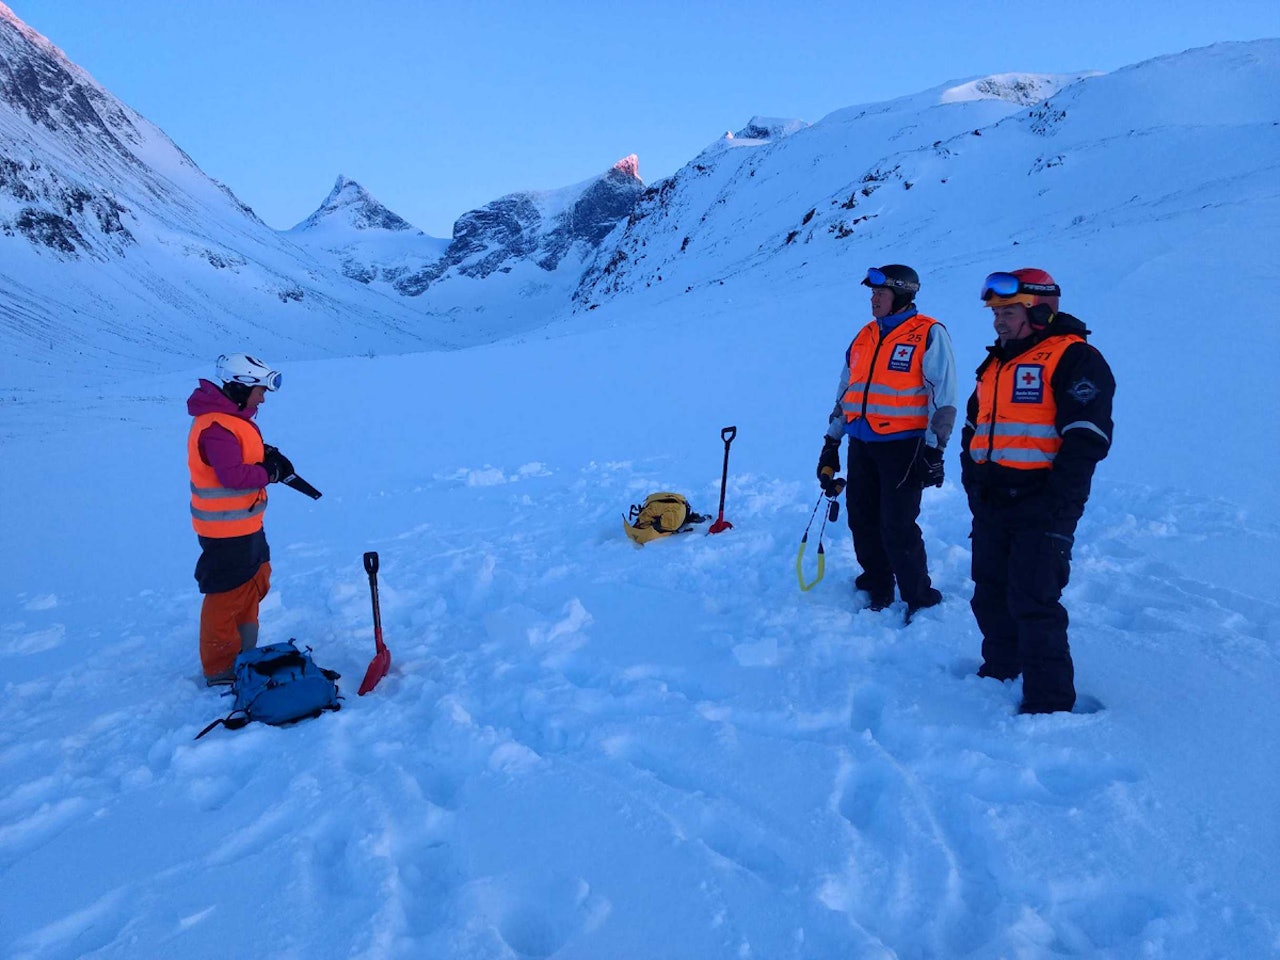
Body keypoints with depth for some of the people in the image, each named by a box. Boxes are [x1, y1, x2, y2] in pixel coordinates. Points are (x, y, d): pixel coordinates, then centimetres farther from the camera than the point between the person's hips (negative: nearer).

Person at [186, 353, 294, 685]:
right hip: (226, 530, -11)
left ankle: (244, 652, 39)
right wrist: (271, 471, -16)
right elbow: (233, 474, -30)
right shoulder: (216, 427, -23)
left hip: (245, 524, 11)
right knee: (227, 595, 0)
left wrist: (269, 455, -2)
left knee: (255, 582, 23)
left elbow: (248, 455, 17)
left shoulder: (232, 418, 10)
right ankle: (220, 669, 14)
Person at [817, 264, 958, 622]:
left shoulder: (929, 334, -5)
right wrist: (831, 443, 18)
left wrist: (934, 450, -13)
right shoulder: (865, 336, 15)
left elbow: (943, 397, -9)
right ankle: (876, 589, 27)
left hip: (902, 446, -6)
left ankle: (920, 598, 10)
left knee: (897, 528, -7)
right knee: (862, 522, 10)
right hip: (861, 445, 7)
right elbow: (845, 392, 20)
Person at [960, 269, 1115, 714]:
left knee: (1033, 605, -7)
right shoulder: (995, 364, 17)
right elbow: (972, 430, 23)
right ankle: (1000, 670, 34)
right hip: (991, 509, 8)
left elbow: (1086, 439, -16)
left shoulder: (1074, 359, -8)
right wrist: (974, 484, 10)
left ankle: (1049, 702, 5)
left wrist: (1055, 505, -19)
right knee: (990, 597, 16)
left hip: (1040, 511, -8)